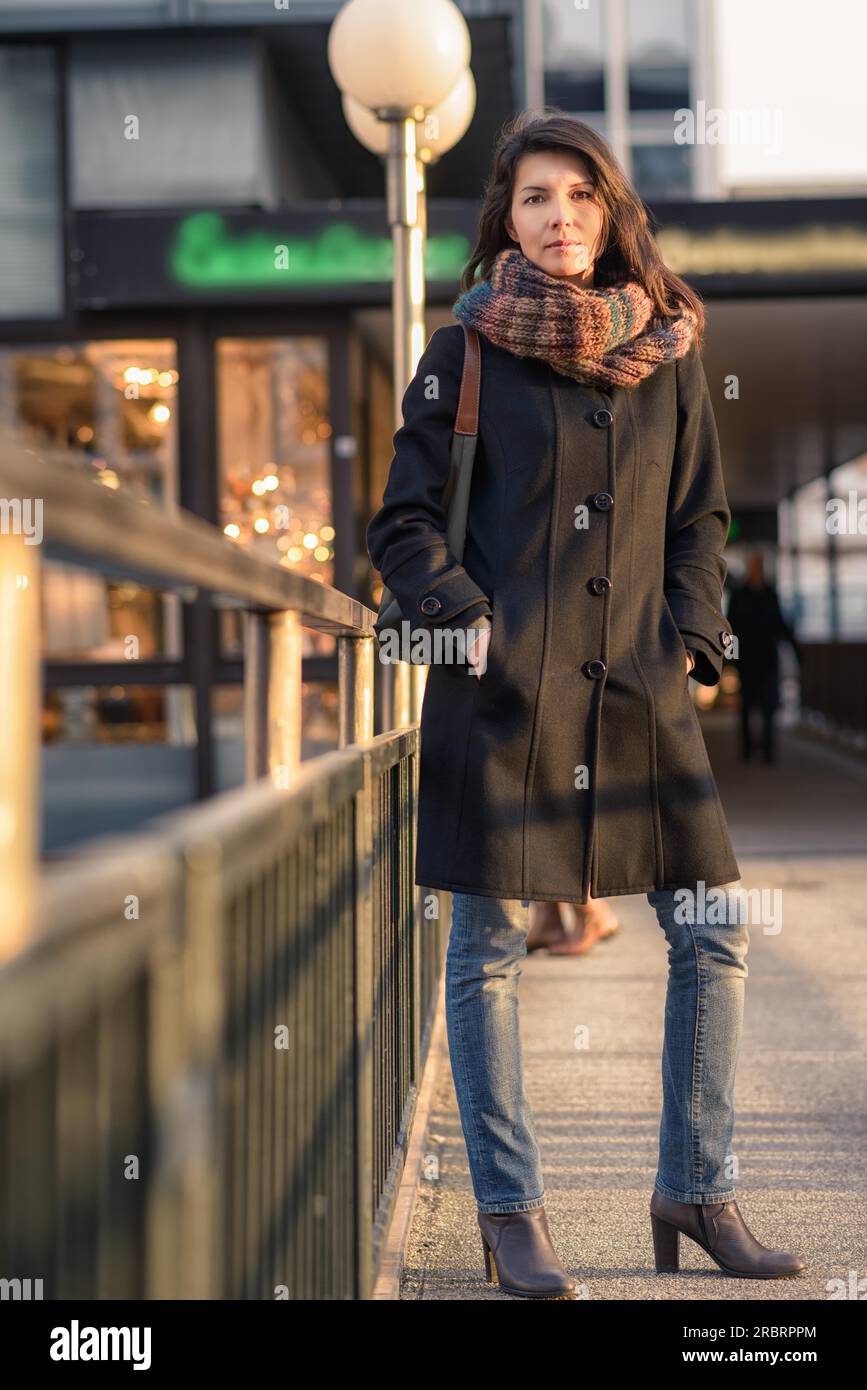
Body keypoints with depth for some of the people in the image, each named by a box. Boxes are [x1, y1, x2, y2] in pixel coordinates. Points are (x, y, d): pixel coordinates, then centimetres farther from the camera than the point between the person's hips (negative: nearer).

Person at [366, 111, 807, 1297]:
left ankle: (696, 1194, 17)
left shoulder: (669, 353, 11)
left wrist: (691, 643, 4)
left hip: (638, 689, 4)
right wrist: (465, 617, -13)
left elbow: (701, 516, 16)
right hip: (503, 687, -4)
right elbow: (403, 521, 2)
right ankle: (510, 1214, 14)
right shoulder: (466, 352, 1)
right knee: (489, 948, 0)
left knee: (713, 936, 3)